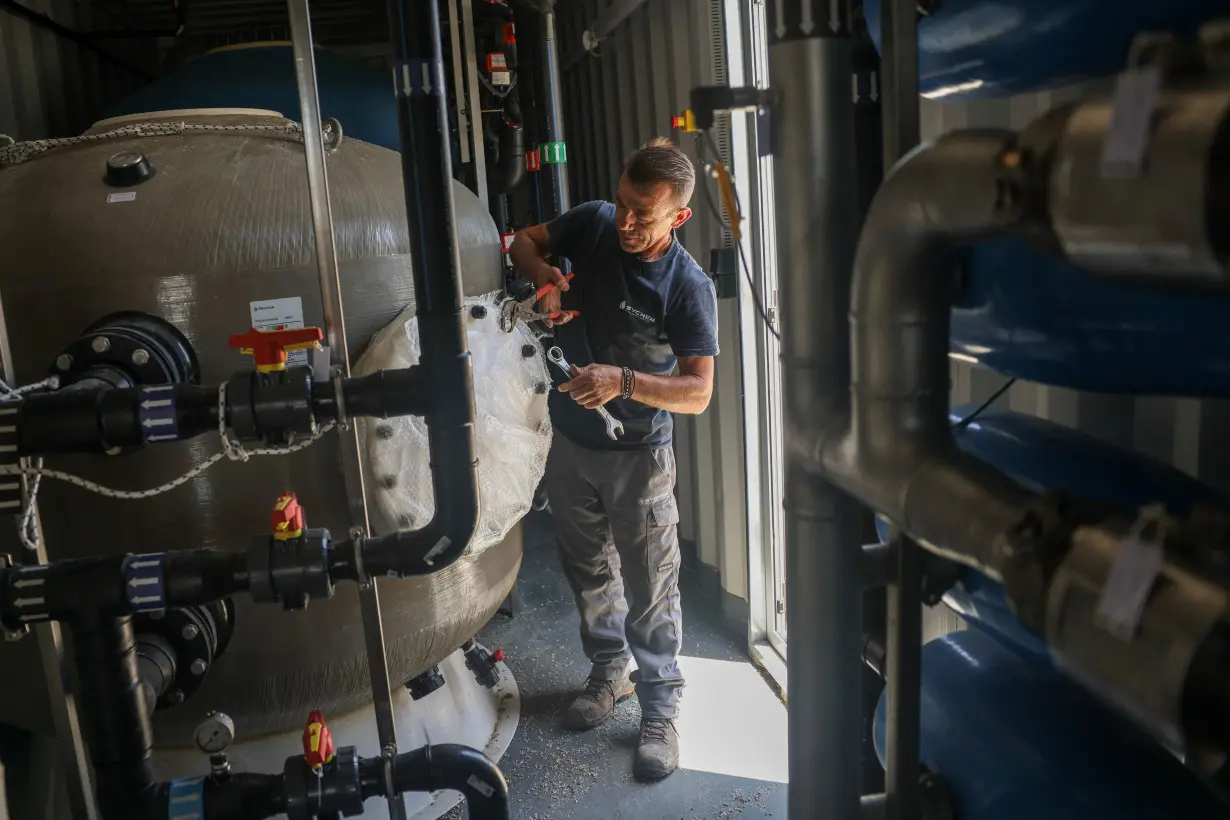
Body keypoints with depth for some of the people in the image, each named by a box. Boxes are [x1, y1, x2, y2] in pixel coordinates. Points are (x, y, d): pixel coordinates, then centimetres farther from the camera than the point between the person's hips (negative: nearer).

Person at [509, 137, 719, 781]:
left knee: (649, 590, 5)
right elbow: (522, 242, 7)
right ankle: (609, 673, 42)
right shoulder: (594, 223, -8)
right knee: (588, 570, 20)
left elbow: (698, 392, -22)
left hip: (636, 456, -5)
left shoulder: (689, 287, -20)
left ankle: (660, 711, 24)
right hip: (570, 442, 5)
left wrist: (622, 381, -37)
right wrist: (547, 277, -15)